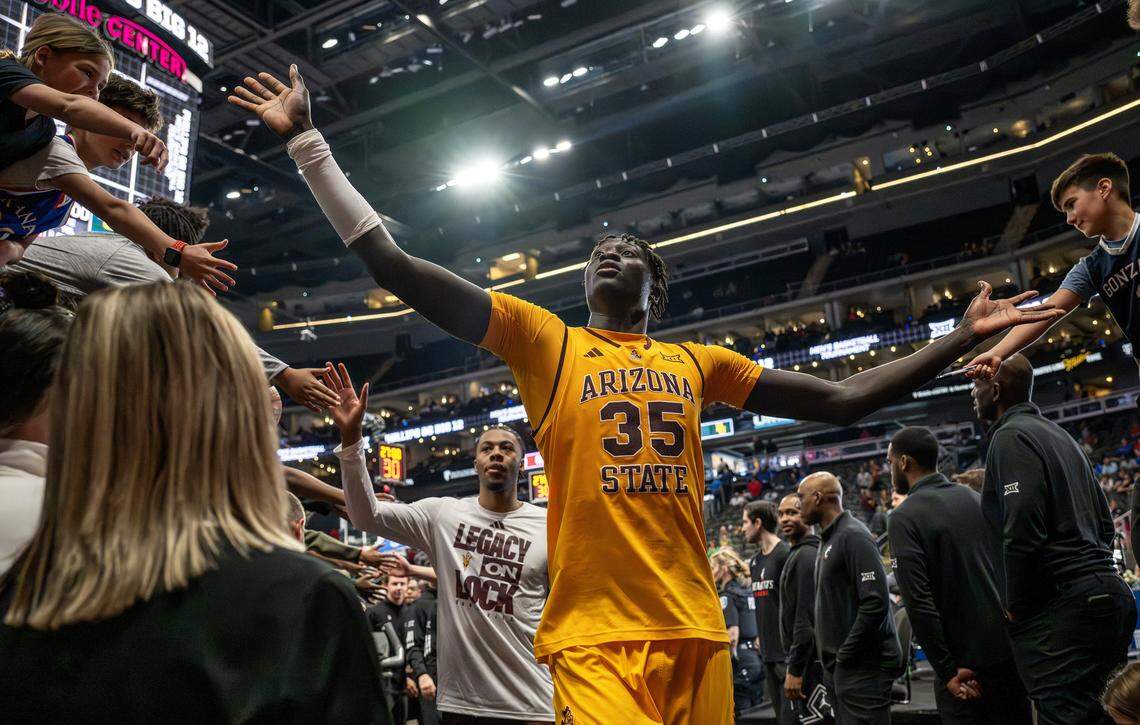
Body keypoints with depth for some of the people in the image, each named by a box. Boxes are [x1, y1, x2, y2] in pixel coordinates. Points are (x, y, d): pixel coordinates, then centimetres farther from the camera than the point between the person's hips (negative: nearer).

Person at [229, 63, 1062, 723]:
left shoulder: (698, 362, 14)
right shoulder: (543, 338, 6)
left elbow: (841, 400, 16)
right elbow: (394, 265, 1)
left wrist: (962, 335, 16)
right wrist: (305, 138, 0)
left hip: (695, 628, 4)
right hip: (593, 633, -3)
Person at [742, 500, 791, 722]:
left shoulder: (786, 554, -11)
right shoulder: (754, 562, 14)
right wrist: (763, 642, 14)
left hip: (788, 652, -8)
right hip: (769, 654, 8)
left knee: (790, 715, -6)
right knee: (780, 714, 13)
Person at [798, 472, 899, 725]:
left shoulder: (853, 536, -13)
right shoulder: (828, 540, 16)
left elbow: (876, 603, -22)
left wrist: (846, 655, -17)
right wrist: (832, 661, 12)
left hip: (863, 666, -9)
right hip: (839, 668, 9)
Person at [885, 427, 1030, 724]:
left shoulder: (903, 518, -11)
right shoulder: (976, 498, 8)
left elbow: (919, 603, -19)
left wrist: (947, 670, -14)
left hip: (964, 659, -6)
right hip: (1010, 648, 6)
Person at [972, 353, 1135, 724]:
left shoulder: (1011, 436, -10)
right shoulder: (1058, 433, 20)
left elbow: (1022, 530, -20)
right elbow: (1103, 519, 22)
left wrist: (1015, 606, -10)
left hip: (1062, 607, -10)